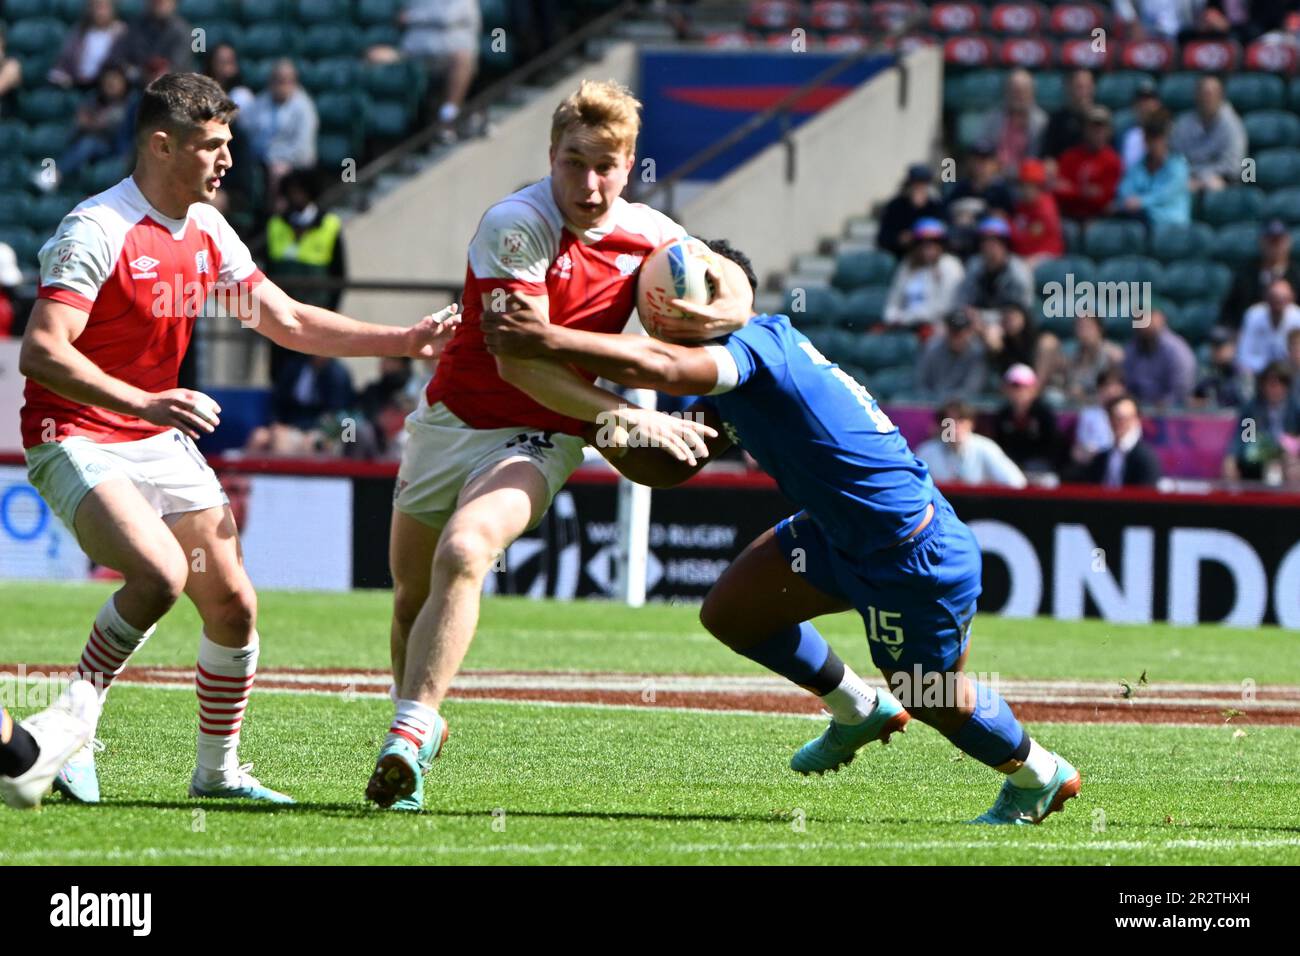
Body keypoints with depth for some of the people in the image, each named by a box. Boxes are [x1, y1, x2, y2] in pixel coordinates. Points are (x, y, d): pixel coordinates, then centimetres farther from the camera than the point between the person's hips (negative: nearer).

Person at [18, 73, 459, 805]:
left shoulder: (207, 230, 7)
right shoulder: (98, 230, -19)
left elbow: (289, 321, 15)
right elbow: (40, 352, -26)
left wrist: (406, 341, 7)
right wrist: (143, 403, -38)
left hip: (160, 439, 8)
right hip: (76, 438, -8)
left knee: (234, 605, 2)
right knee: (159, 575, -29)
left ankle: (218, 768, 18)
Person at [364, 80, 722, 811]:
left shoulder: (653, 238, -6)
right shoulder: (516, 224, -20)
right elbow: (519, 360, -26)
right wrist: (623, 416, -32)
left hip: (538, 442, 0)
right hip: (451, 421, 0)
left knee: (463, 555, -29)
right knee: (411, 594, 12)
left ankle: (408, 739, -32)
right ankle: (420, 723, 41)